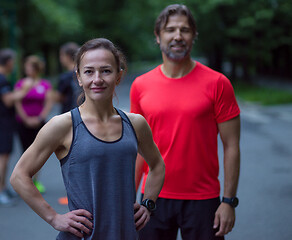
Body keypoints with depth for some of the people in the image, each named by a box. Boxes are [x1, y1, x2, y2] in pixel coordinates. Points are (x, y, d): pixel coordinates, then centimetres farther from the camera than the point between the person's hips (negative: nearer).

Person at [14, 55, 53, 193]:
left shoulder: (45, 85, 4)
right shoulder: (20, 84, 1)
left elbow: (49, 104, -3)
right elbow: (17, 104, -5)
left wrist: (39, 118, -13)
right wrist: (27, 119, -13)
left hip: (39, 123, 1)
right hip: (23, 124, -1)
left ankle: (36, 181, 18)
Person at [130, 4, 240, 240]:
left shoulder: (217, 83, -5)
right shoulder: (141, 86, 4)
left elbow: (231, 146, -4)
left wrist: (229, 201, -8)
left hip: (203, 201, -2)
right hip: (155, 198, 3)